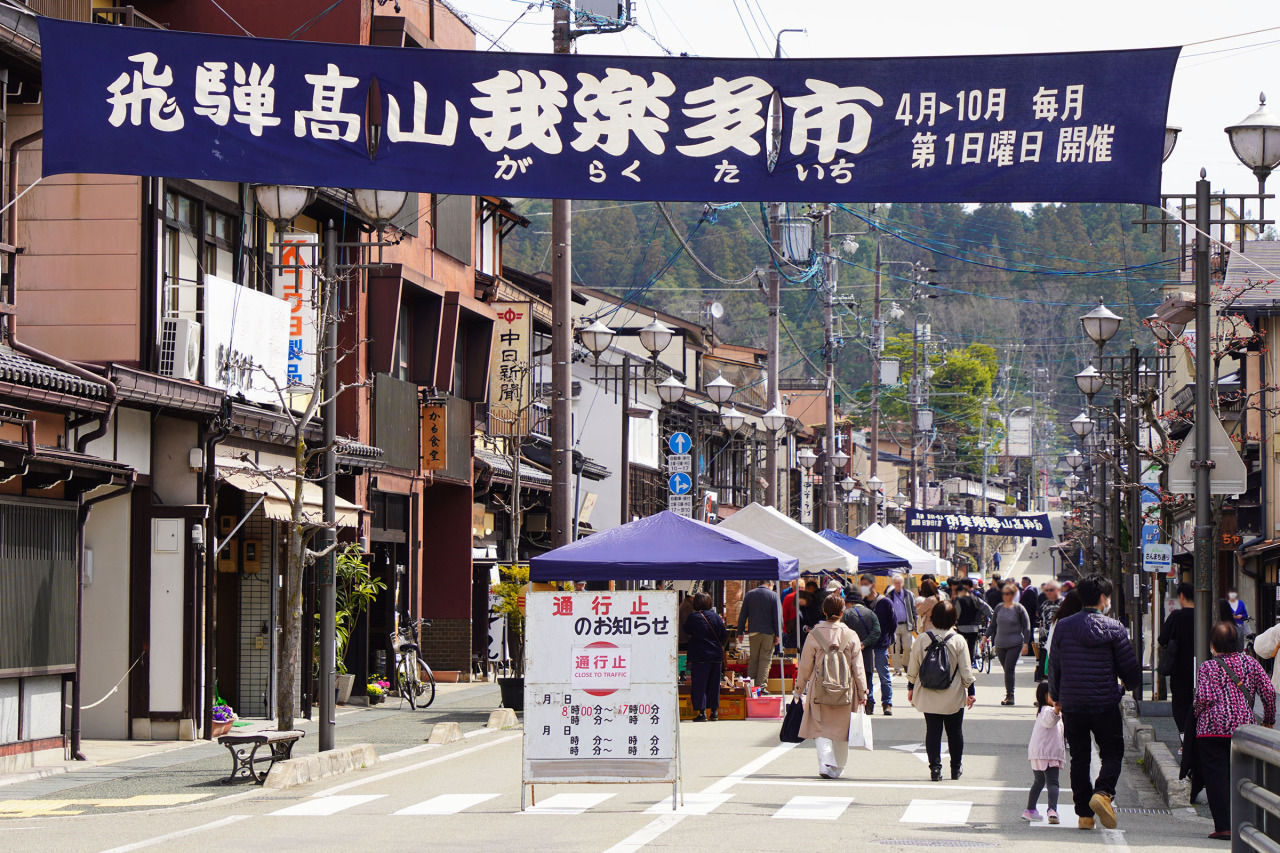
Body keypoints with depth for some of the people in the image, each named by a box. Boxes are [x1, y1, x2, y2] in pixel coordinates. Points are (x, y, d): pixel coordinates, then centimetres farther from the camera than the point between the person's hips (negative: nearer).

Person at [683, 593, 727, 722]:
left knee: (699, 685, 0)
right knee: (713, 684, 14)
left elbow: (686, 629, 6)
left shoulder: (692, 618, -11)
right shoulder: (715, 616, -1)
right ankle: (714, 710, 18)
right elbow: (724, 635, 3)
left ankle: (701, 712, -5)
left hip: (699, 656, -4)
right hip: (716, 655, 4)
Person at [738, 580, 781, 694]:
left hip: (753, 633, 3)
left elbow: (742, 615, 8)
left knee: (753, 660, 9)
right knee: (765, 659, 1)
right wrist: (777, 635, 0)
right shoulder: (773, 596, -2)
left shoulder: (749, 595, 6)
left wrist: (740, 632, 13)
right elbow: (777, 616, -4)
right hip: (768, 633, -3)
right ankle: (761, 685, -4)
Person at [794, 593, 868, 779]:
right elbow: (858, 668, 0)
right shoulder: (851, 636, -4)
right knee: (841, 728, 14)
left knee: (821, 730, 5)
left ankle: (825, 764, -15)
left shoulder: (814, 635, -6)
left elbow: (805, 666, 1)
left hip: (819, 691, -1)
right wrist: (862, 692, 9)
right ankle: (838, 768, 22)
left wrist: (799, 687, 14)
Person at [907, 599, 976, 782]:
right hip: (953, 698, 0)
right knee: (955, 732, 13)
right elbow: (966, 670, -5)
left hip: (928, 696, 0)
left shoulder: (921, 639, -6)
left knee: (932, 731, 5)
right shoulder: (959, 640, -9)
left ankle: (935, 768, -1)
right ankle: (956, 768, 21)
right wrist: (970, 691, 5)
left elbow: (913, 668, 1)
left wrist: (911, 687, 14)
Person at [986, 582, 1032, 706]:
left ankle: (1009, 696, -9)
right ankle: (1009, 695, 12)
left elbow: (1026, 627, 0)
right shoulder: (999, 608, 9)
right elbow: (992, 625, 19)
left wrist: (1026, 644, -6)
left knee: (1009, 669, -13)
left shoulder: (1019, 609, -3)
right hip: (1000, 644, 4)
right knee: (1007, 670, 7)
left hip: (1014, 644, -4)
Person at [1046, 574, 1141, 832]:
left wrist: (1056, 697, 24)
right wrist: (1130, 685, 23)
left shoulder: (1063, 627, 3)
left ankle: (1084, 813, 9)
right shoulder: (1114, 629, -5)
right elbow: (1130, 668, -1)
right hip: (1105, 703, -3)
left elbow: (1054, 666, 9)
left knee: (1079, 758, 11)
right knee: (1112, 753, 8)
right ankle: (1103, 792, -19)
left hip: (1071, 705, 3)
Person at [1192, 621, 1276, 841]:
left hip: (1212, 729, -3)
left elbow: (1204, 698, -12)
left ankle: (1223, 826, -5)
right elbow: (1269, 691, 3)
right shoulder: (1250, 663, 8)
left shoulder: (1207, 667, -2)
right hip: (1244, 727, 3)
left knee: (1216, 777, 0)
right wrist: (1269, 720, 14)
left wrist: (1196, 712, 9)